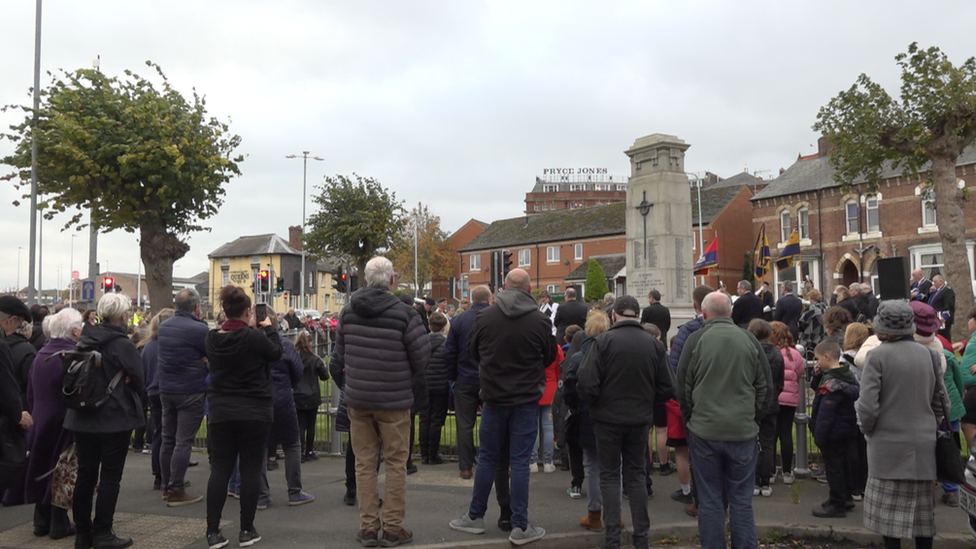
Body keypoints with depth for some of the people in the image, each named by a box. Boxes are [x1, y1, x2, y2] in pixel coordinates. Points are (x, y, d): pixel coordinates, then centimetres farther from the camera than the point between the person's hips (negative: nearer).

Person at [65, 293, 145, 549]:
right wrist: (134, 403, 8)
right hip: (115, 418, -6)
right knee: (110, 476, 3)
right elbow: (137, 380, -12)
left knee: (85, 474, 14)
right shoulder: (123, 345, -16)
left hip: (82, 418, 7)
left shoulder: (85, 340, 3)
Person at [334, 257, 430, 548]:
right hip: (394, 400, -4)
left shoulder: (348, 311, 1)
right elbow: (422, 357, -8)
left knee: (364, 463, 12)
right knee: (395, 463, 7)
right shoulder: (404, 313, -14)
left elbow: (340, 355, 7)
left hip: (357, 398, 4)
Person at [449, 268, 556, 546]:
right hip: (527, 399, -1)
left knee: (487, 458, 14)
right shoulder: (539, 320, -11)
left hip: (494, 396, 1)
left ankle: (475, 517, 24)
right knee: (520, 461, 4)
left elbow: (472, 351, 8)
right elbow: (550, 357, 3)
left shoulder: (484, 317, -7)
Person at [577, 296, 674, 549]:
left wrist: (593, 402, 2)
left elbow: (587, 384, -18)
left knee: (610, 476, 9)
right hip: (641, 419, 3)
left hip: (608, 418, -3)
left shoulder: (603, 341, -15)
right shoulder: (655, 344, -4)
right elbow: (667, 390, -1)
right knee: (636, 474, 16)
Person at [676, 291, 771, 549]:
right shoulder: (749, 339, -1)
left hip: (704, 431, -1)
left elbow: (683, 386, -2)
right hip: (743, 431, 2)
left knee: (709, 501, 8)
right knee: (742, 501, 11)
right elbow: (766, 386, 5)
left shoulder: (696, 339, -7)